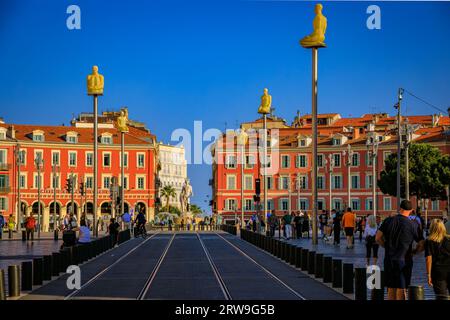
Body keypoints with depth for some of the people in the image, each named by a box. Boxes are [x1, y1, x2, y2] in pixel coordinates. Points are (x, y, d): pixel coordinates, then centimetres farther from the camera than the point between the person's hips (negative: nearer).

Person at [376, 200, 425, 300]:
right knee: (401, 290, 3)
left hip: (389, 260, 3)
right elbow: (421, 246, -6)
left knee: (391, 289, 13)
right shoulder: (413, 225, -7)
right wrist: (412, 252, 11)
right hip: (404, 261, -3)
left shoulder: (388, 220, 0)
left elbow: (378, 238, 2)